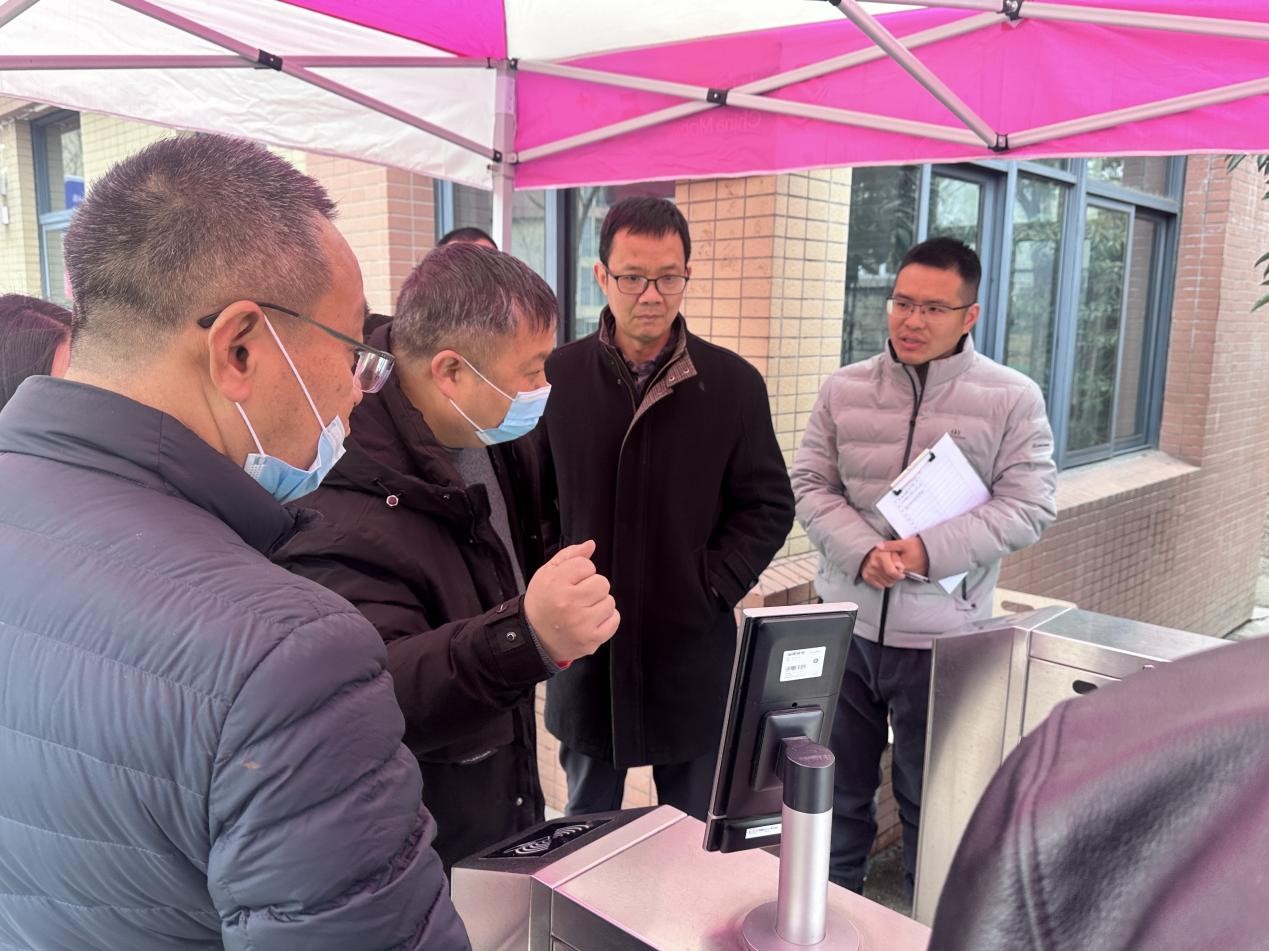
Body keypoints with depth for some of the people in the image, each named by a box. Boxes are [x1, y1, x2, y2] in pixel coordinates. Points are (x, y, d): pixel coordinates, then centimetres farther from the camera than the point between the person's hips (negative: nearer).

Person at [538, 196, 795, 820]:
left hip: (692, 649, 0)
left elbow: (769, 505, 1)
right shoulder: (557, 376, -3)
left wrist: (713, 583, -9)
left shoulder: (733, 383, -4)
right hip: (586, 648, 1)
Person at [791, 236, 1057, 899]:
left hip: (942, 635, -2)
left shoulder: (1012, 399, -5)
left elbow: (1028, 506, -8)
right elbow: (809, 486, 0)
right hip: (845, 623, 3)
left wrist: (929, 551, -20)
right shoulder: (843, 390, 1)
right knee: (836, 789, 18)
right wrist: (862, 552, -17)